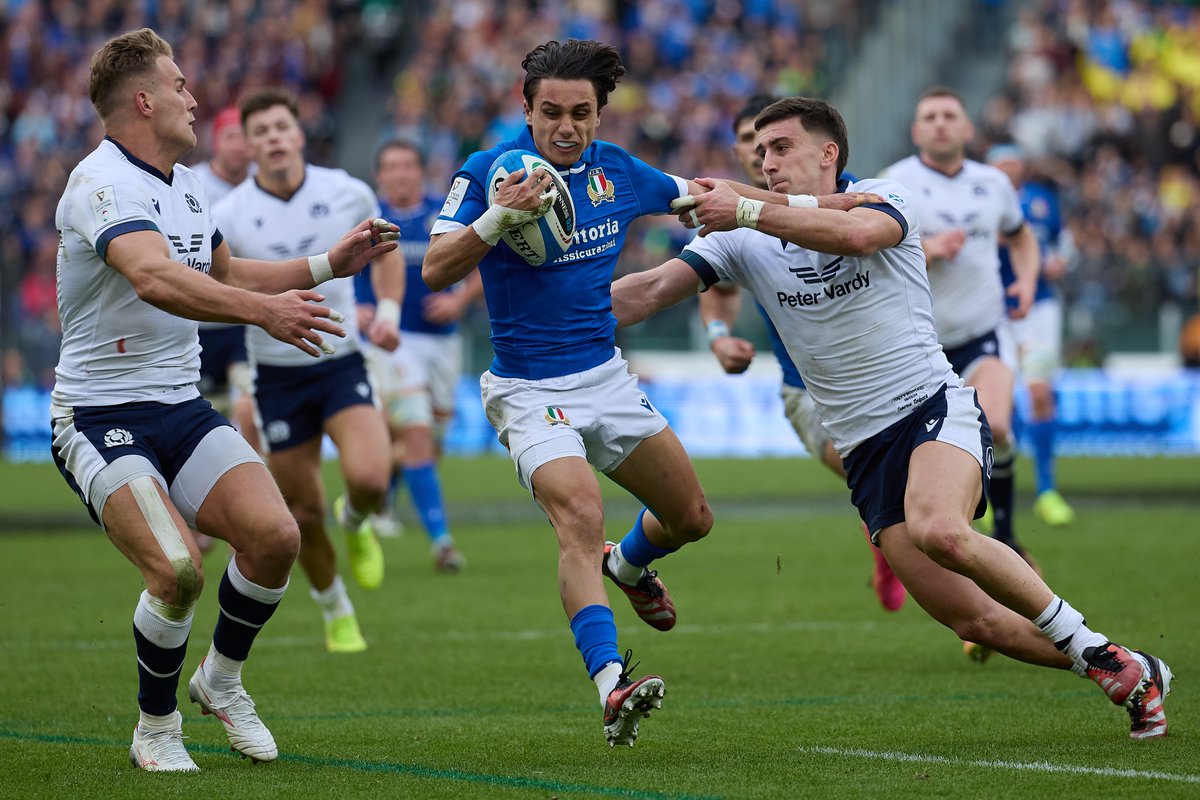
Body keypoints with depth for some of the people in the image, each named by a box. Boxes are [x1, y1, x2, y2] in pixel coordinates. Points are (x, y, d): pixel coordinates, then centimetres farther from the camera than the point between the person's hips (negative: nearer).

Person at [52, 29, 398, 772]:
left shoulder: (186, 184, 12)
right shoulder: (102, 184, -18)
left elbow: (224, 276, 30)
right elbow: (155, 279, -37)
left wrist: (329, 264, 24)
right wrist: (263, 309, -48)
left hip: (182, 409, 8)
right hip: (102, 417, -8)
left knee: (275, 536, -12)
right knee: (178, 569, -25)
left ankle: (222, 677, 15)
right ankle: (157, 729, 0)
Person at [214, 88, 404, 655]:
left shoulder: (348, 194, -4)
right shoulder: (229, 216, -8)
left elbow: (385, 251, 15)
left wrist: (388, 311, 0)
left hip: (341, 363, 0)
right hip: (276, 371, 0)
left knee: (369, 479, -23)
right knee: (303, 514, 3)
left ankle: (354, 523, 15)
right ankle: (336, 613, 30)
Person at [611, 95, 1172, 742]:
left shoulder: (884, 200, -2)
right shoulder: (744, 242, 9)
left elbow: (855, 232, -26)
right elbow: (651, 291, 3)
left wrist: (747, 210, -26)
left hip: (934, 404, -4)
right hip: (864, 449, 4)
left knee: (939, 531, -35)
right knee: (973, 621, -6)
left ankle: (1083, 641, -17)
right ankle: (1126, 675, 12)